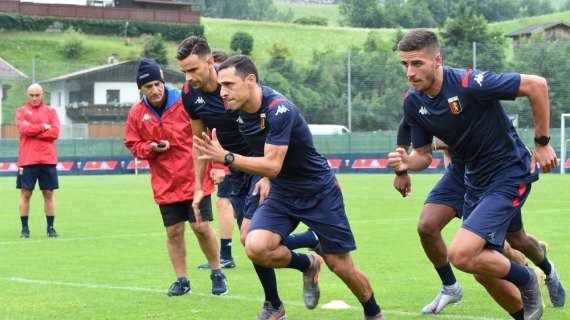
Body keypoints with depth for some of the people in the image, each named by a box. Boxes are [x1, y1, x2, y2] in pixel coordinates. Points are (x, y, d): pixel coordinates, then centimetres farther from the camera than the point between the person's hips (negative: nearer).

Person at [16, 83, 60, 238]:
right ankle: (24, 228, 6)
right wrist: (43, 127, -9)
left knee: (49, 193, 3)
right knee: (25, 193, 0)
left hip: (48, 159, 1)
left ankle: (50, 227, 9)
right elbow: (23, 128, -12)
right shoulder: (21, 111, 7)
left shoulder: (51, 111, 10)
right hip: (27, 160, -1)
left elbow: (55, 132, -5)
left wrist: (32, 131, -9)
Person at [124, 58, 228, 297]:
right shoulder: (137, 113, -1)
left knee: (202, 226, -4)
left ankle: (217, 274, 15)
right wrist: (152, 148, -12)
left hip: (195, 178, -3)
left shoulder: (184, 103, -11)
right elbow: (133, 145, 9)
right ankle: (181, 280, 18)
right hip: (165, 184, 3)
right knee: (173, 231, 5)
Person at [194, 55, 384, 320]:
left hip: (320, 192, -6)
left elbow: (272, 165, -31)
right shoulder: (242, 109, -4)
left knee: (342, 267, 0)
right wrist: (265, 178, 10)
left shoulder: (279, 110, -27)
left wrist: (226, 158, -37)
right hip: (281, 194, 6)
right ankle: (308, 266, 7)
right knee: (256, 247, -21)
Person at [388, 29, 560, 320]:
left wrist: (542, 143, -14)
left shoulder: (470, 83, -26)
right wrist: (407, 163, -17)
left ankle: (525, 280, 5)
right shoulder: (413, 103, -5)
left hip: (509, 176, -7)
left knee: (461, 254, -21)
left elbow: (536, 85, -20)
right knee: (485, 270, 13)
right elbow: (424, 154, 7)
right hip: (475, 182, 8)